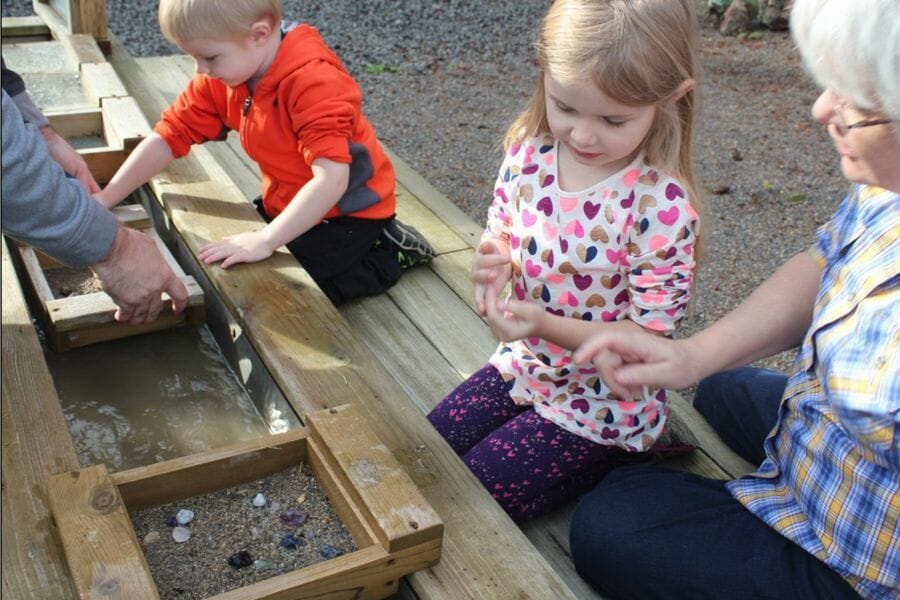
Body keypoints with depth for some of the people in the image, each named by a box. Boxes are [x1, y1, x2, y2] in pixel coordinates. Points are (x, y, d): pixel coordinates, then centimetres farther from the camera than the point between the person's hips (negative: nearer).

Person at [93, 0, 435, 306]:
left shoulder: (312, 80, -30)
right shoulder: (222, 76, -7)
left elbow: (331, 179, -37)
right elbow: (167, 138, -4)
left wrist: (265, 240, -40)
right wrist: (104, 201, -8)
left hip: (348, 210, -8)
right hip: (290, 204, 8)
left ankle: (390, 255, 1)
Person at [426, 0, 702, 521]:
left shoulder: (659, 204, -27)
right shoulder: (529, 152, -11)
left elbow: (651, 335, -22)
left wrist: (548, 325, -34)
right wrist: (494, 262, -17)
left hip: (602, 404, -6)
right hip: (525, 366, 6)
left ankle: (615, 461, 14)